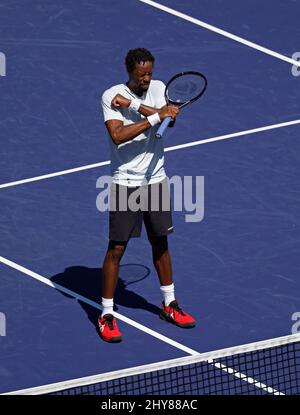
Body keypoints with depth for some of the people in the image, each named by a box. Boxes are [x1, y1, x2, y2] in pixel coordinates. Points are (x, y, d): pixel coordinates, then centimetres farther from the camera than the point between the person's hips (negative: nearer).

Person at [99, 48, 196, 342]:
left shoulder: (157, 88, 3)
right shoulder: (111, 96, -11)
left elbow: (168, 118, -15)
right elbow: (118, 135, -25)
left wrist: (133, 105, -25)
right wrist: (155, 117, -27)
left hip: (156, 179, 5)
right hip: (125, 182, -5)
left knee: (160, 243, 16)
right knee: (116, 248, -3)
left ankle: (169, 304, 30)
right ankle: (106, 315, 5)